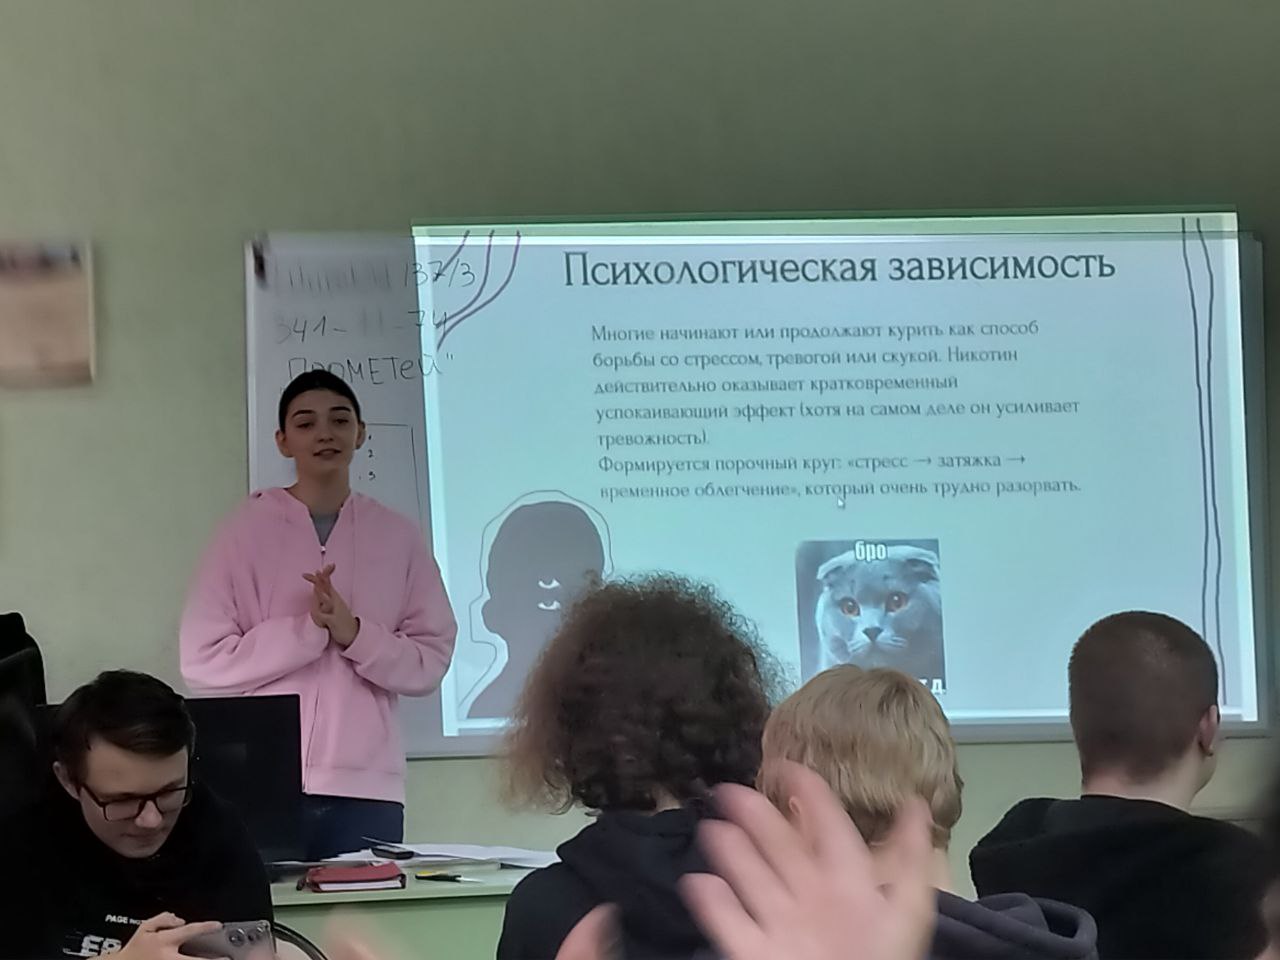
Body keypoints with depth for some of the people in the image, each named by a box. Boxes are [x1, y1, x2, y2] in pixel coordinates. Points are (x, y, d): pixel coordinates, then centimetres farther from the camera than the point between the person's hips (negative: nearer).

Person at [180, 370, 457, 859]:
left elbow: (431, 660, 5)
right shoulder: (246, 530, 4)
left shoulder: (398, 536, 9)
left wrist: (354, 634, -11)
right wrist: (308, 629, -12)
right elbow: (203, 659, -2)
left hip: (367, 788, 1)